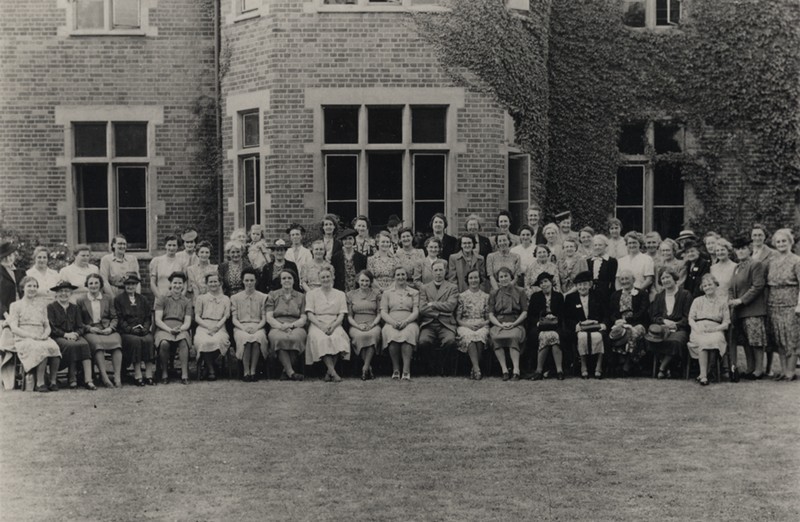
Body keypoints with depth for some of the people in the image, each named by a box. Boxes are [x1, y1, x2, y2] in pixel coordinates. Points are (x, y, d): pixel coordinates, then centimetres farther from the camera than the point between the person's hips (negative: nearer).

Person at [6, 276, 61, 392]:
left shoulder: (41, 305, 22)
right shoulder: (15, 305, 9)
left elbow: (47, 326, 19)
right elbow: (14, 328, -1)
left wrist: (45, 334, -5)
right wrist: (31, 335, -15)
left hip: (42, 339, 4)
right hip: (23, 339, -4)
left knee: (54, 347, -32)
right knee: (42, 348, -37)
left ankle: (53, 382, -27)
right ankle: (40, 383, -33)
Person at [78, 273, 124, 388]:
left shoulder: (107, 299, 20)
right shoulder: (81, 301, 13)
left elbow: (114, 317, 17)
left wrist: (110, 328, -3)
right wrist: (89, 328, -7)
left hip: (107, 330, 2)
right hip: (90, 332, -2)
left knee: (116, 340, -32)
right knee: (98, 342, -37)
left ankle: (117, 376, -36)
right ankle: (104, 377, -39)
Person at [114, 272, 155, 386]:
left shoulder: (143, 300, 22)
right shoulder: (118, 299, 10)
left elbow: (148, 317, 16)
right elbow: (119, 319, 0)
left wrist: (145, 328, -5)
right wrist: (131, 329, -14)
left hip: (143, 331, 3)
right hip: (126, 332, -3)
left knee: (149, 340, -30)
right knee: (136, 341, -34)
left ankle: (149, 375, -30)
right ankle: (137, 375, -32)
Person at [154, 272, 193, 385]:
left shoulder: (187, 302, 18)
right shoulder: (162, 299, 14)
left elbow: (187, 322, 8)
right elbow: (157, 320, 3)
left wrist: (180, 329, -15)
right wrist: (169, 330, -14)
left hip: (181, 329, 1)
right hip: (164, 328, -1)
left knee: (184, 341, -36)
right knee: (164, 343, -37)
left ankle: (184, 374, -38)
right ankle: (164, 374, -22)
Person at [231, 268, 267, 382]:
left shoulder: (262, 297, 17)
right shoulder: (235, 298, 17)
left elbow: (264, 318, 10)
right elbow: (234, 318, 9)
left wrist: (256, 327, -11)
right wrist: (243, 328, -11)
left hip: (257, 327, 0)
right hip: (241, 327, 0)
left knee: (257, 338, -37)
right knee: (246, 338, -37)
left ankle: (253, 371, -30)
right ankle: (246, 372, -30)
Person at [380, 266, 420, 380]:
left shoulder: (414, 292, 18)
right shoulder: (387, 293, 19)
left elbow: (416, 312, 7)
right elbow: (383, 312, 10)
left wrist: (405, 321, -13)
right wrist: (393, 322, -11)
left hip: (408, 323, 0)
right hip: (391, 323, 0)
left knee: (408, 333, -38)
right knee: (392, 335, -37)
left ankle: (406, 370, -43)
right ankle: (395, 369, -30)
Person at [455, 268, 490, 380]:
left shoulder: (486, 297, 16)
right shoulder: (462, 296, 15)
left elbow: (489, 318, 12)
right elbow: (457, 318, 8)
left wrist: (482, 323, -8)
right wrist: (467, 324, -9)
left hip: (481, 326, 0)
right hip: (465, 326, 0)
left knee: (480, 336, -37)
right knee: (469, 336, -37)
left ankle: (474, 370, -30)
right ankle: (477, 369, -43)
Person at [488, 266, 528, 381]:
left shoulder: (519, 292, 12)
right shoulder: (494, 294, 16)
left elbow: (524, 312, 6)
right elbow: (491, 314, 9)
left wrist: (514, 323, -10)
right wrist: (500, 325, -9)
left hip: (515, 323, -1)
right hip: (498, 324, 1)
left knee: (513, 337, -36)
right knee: (495, 337, -33)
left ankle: (516, 370, -39)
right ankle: (504, 370, -32)